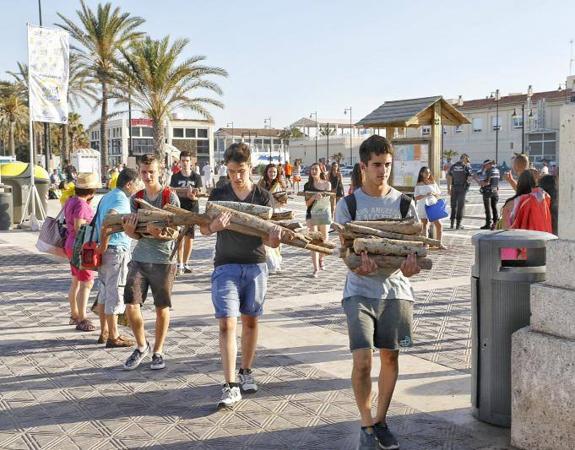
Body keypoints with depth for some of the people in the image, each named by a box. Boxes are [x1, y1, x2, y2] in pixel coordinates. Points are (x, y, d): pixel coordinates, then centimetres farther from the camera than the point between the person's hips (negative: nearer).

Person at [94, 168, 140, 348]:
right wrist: (103, 246, -21)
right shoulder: (121, 200, -16)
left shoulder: (107, 197, 13)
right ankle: (113, 337, 6)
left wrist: (102, 245, 15)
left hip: (106, 251, 9)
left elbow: (99, 221, 18)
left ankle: (104, 332, 25)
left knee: (104, 292, 16)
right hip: (117, 251, -9)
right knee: (115, 294, -1)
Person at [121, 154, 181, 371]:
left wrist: (161, 234, -29)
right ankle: (141, 346, 22)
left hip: (163, 260, -3)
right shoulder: (135, 198, 7)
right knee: (131, 306, -2)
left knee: (162, 308, 6)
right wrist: (129, 229, -16)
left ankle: (158, 351, 23)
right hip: (139, 258, 4)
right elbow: (136, 234, 8)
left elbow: (175, 232, -7)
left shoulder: (170, 197, -6)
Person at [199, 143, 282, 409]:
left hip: (255, 265, 1)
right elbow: (203, 229, -1)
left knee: (250, 320, 12)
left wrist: (274, 238, -27)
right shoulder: (218, 195, 2)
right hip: (226, 265, -1)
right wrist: (214, 226, -25)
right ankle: (231, 386, -10)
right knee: (227, 323, -9)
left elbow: (267, 238, -2)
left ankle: (246, 372, 30)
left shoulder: (263, 197, 1)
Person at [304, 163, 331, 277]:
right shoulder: (308, 185, 4)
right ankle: (316, 269, -5)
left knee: (324, 239, 6)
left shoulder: (327, 184, 5)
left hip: (324, 213, 1)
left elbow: (328, 200, 12)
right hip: (312, 213, -1)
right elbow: (307, 203, 1)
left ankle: (321, 259, 36)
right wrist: (314, 197, -15)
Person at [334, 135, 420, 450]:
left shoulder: (403, 204, 4)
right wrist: (358, 264, -30)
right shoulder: (348, 205, -1)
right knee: (363, 361, -10)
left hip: (396, 289, 2)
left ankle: (381, 421, 25)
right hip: (360, 291, -2)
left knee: (390, 356, 8)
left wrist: (412, 261, -23)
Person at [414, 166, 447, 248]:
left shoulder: (433, 183, 9)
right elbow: (416, 197, -5)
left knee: (439, 225, -2)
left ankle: (439, 243, 10)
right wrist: (425, 195, -20)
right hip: (423, 207, -2)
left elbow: (439, 195, 11)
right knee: (424, 225, 3)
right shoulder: (419, 185, 1)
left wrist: (434, 194, -11)